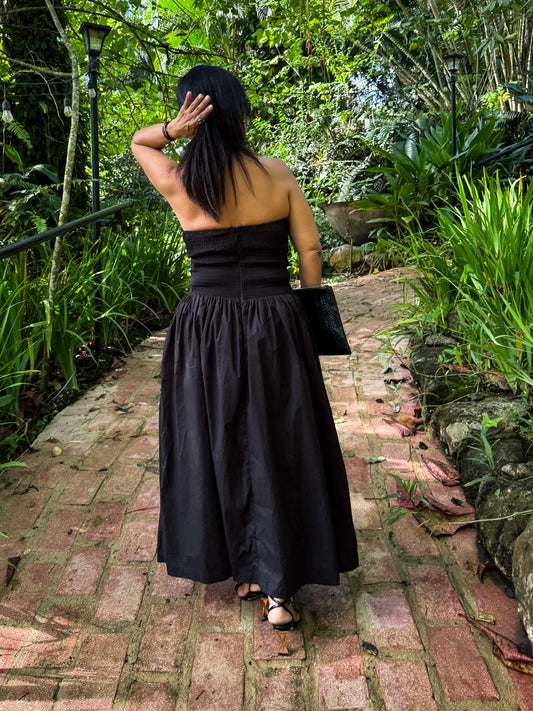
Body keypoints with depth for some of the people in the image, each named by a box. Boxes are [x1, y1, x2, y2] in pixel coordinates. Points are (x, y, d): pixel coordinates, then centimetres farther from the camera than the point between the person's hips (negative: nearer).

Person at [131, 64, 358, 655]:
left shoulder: (178, 183, -2)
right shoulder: (278, 176, -3)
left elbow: (136, 141, 18)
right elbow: (310, 251, 1)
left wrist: (171, 130, -2)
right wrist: (309, 318, 13)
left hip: (205, 329, 1)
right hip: (274, 325, -1)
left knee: (215, 447, 16)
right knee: (276, 451, 7)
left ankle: (241, 568, 31)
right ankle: (278, 591, 11)